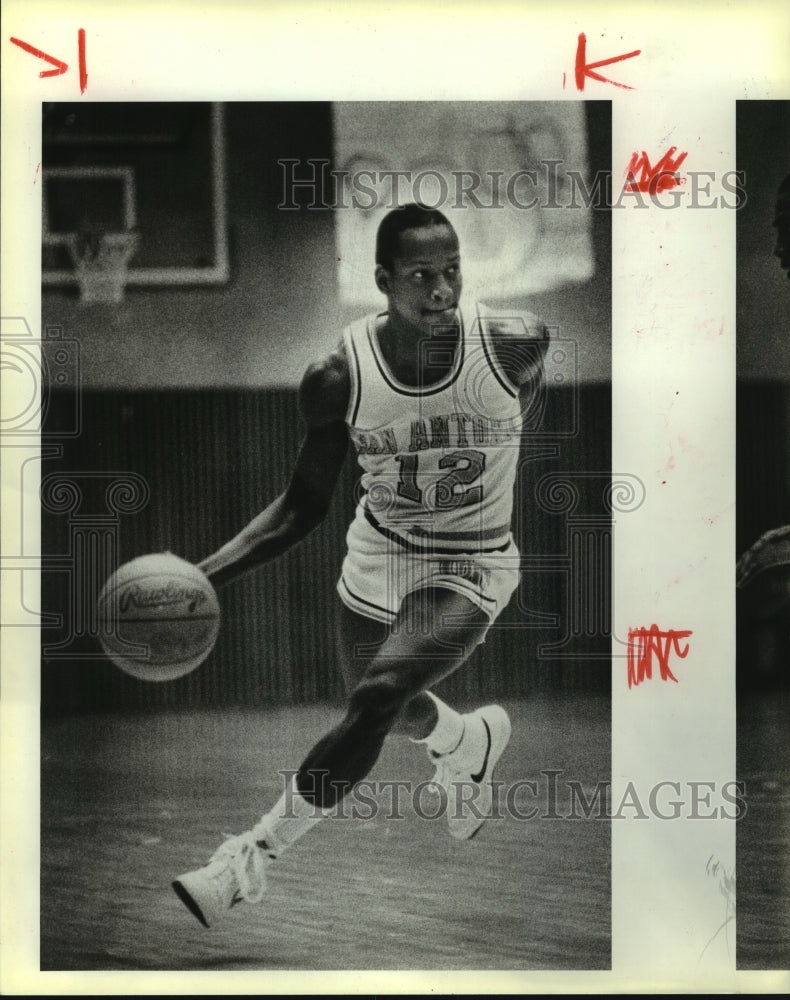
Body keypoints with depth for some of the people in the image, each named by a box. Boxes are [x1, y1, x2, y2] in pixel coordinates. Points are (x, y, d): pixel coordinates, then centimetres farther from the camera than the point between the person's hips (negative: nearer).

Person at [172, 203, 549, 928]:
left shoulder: (514, 343, -21)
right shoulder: (340, 379, -19)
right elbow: (303, 507, -8)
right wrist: (202, 577, -19)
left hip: (468, 571, -3)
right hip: (374, 560, 3)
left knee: (379, 696, -26)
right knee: (387, 708, 24)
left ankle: (255, 856, -13)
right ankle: (472, 743, 60)